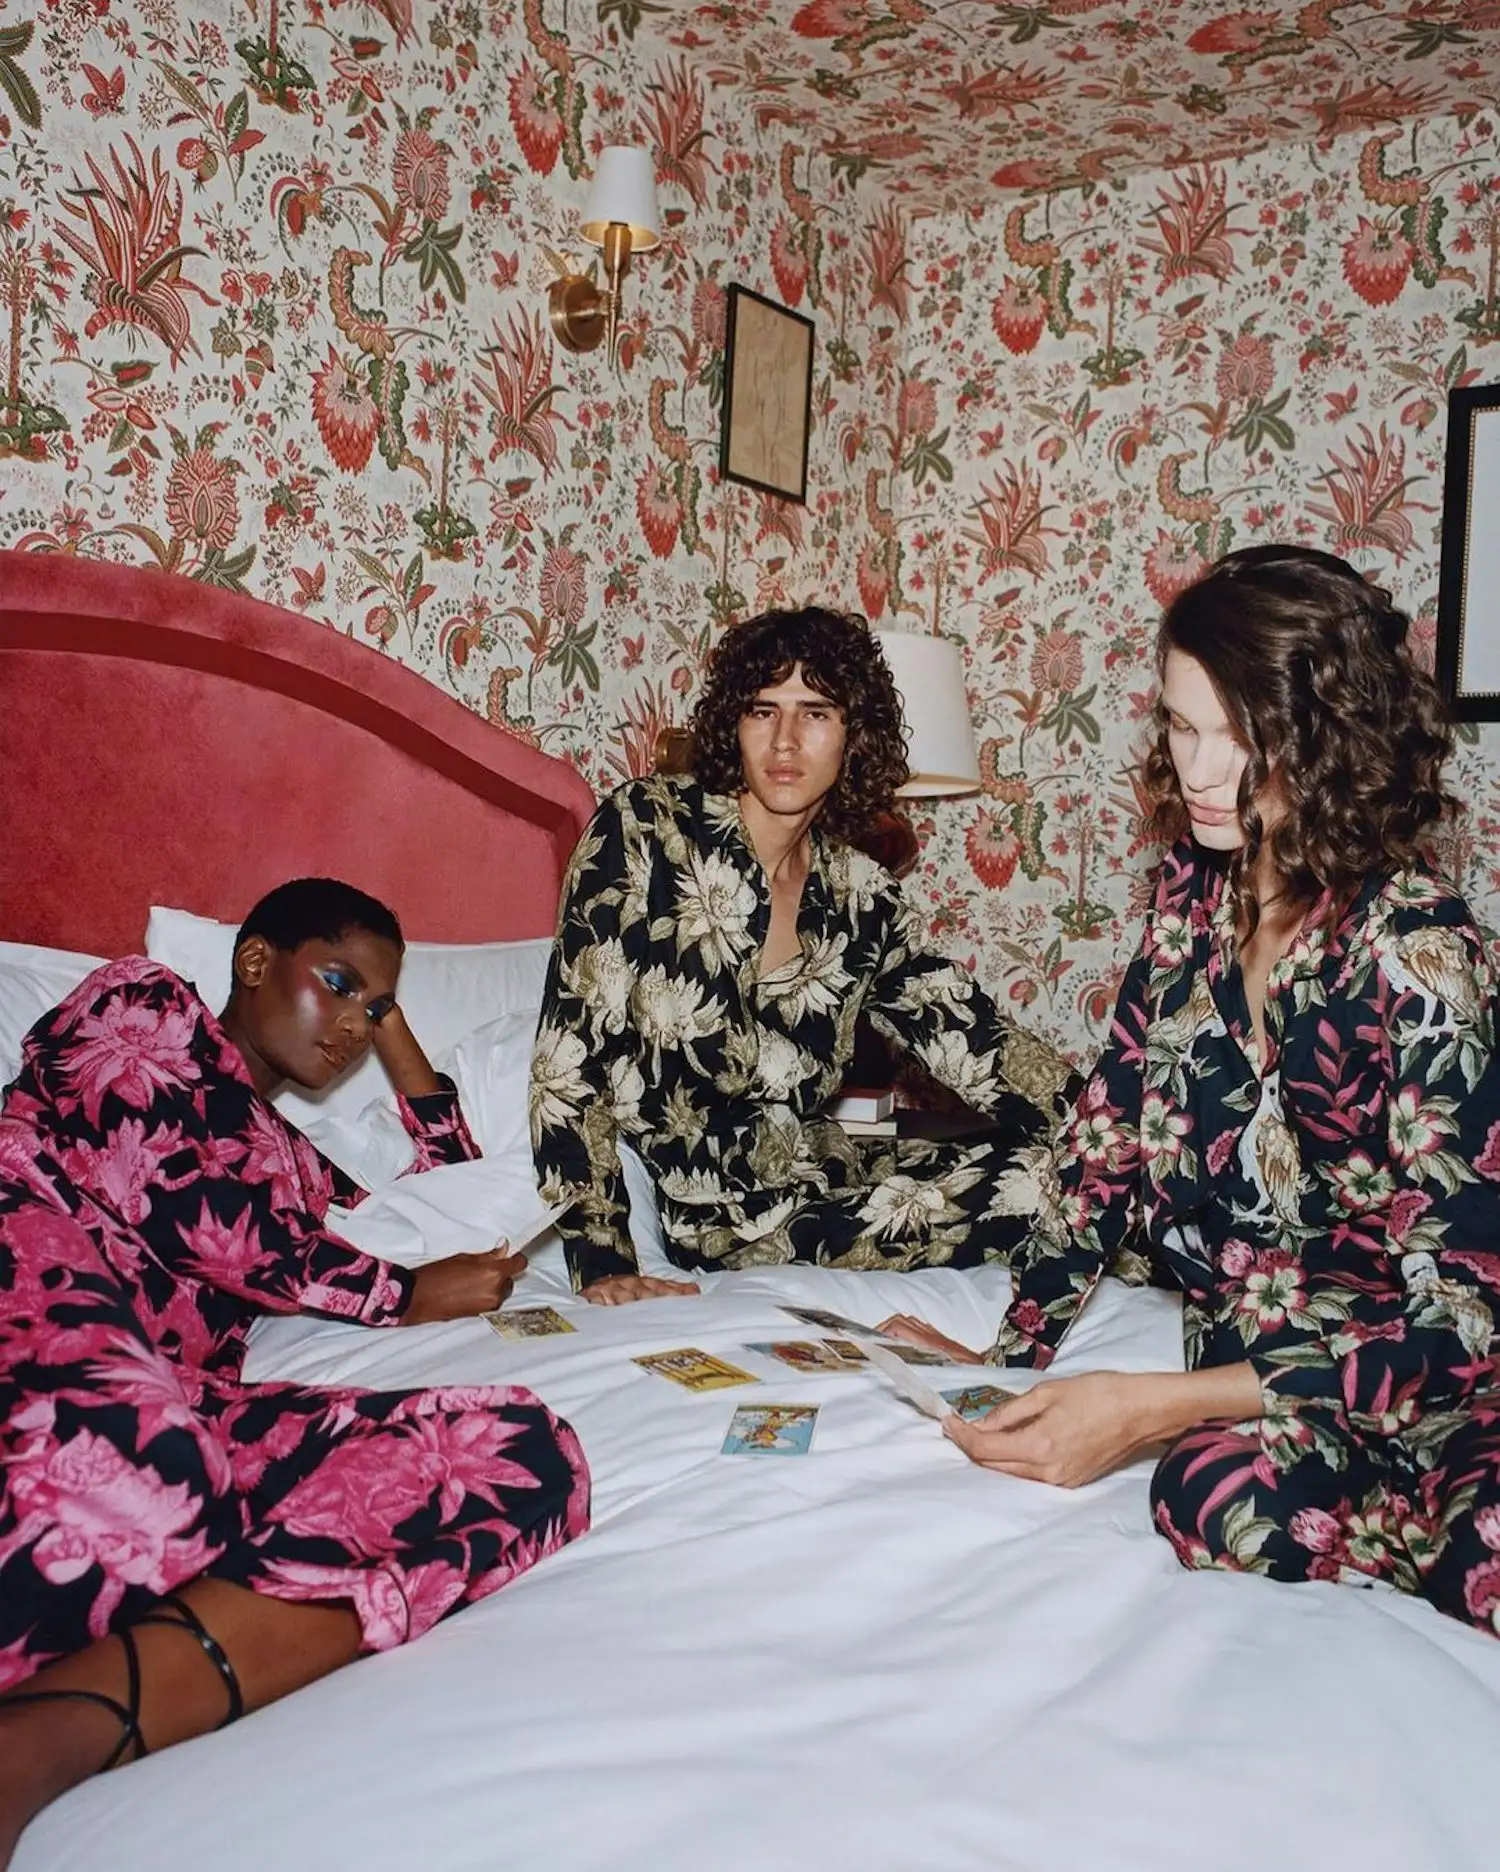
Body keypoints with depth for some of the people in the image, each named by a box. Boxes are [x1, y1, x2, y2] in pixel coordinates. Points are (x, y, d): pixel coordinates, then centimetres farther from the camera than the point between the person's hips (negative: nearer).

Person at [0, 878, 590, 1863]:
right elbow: (198, 1213, 3)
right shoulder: (143, 1004, 20)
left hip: (183, 1408, 7)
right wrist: (410, 1296, 14)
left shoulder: (290, 1156, 39)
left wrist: (397, 1033, 46)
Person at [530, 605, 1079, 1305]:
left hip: (810, 1171, 5)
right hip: (706, 1203, -5)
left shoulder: (859, 895, 6)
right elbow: (572, 1047, -12)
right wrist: (600, 1260, -17)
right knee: (1037, 1192, -18)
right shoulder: (644, 831, -9)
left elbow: (975, 1045, 5)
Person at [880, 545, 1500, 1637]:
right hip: (1249, 1352, 4)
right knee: (1224, 1500, -33)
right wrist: (1011, 1356, 1)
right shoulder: (1198, 891, 0)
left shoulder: (1411, 950, -18)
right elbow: (1111, 1134, 8)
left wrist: (1151, 1406, -26)